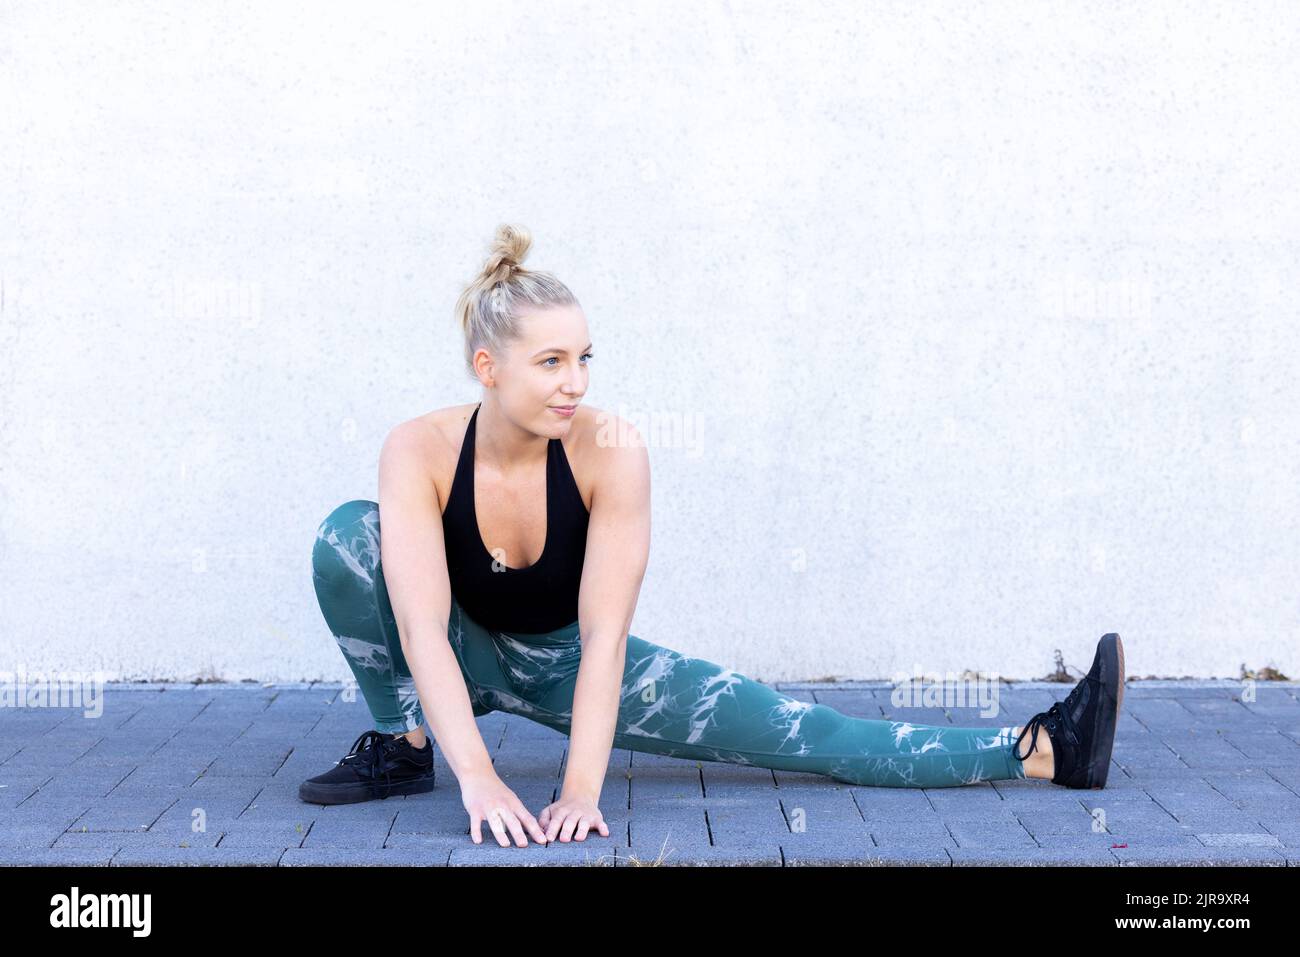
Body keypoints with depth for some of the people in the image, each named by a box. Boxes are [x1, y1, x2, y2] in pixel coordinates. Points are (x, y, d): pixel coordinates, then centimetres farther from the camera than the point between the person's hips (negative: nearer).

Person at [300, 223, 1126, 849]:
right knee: (349, 536, -28)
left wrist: (581, 790, -39)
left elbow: (604, 633, -30)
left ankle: (1039, 752, -7)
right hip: (465, 660, 1)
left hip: (568, 664, 0)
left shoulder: (611, 451, -27)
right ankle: (404, 746, -11)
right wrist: (477, 777, -44)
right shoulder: (421, 451, -26)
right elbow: (423, 626, -34)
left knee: (804, 735, -12)